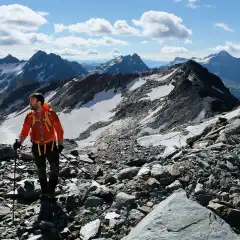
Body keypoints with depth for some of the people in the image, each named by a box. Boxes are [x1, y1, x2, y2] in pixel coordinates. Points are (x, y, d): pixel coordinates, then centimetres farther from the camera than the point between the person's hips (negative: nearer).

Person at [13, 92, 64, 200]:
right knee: (41, 171, 13)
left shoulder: (50, 113, -13)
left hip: (50, 145, -2)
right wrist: (19, 142, -23)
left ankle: (51, 190, 14)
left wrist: (60, 144, -3)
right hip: (37, 147, 3)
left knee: (55, 169, -7)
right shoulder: (30, 116, -4)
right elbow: (25, 131, -5)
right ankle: (45, 191, 31)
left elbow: (58, 129, -6)